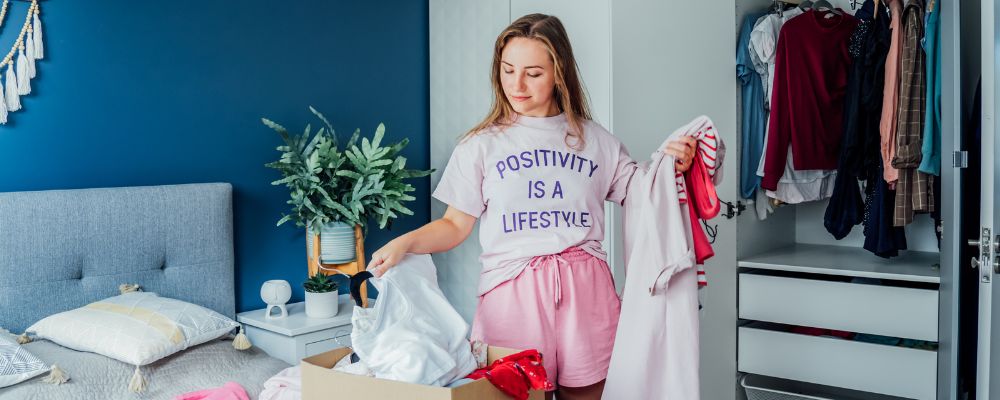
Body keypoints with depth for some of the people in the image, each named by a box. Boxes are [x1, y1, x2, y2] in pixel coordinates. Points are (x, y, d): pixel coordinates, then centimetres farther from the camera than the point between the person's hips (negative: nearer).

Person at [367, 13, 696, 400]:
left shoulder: (595, 139, 9)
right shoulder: (481, 145, 5)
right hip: (512, 292, -1)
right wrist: (405, 242, -9)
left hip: (585, 290, 2)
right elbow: (455, 225, 6)